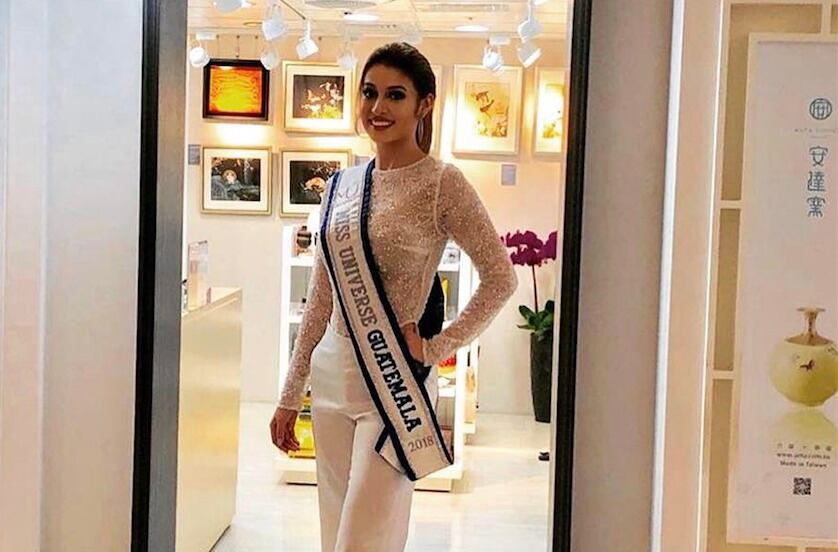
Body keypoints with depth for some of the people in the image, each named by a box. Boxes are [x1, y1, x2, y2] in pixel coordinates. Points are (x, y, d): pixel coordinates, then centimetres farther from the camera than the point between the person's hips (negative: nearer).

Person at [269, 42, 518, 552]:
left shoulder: (442, 183, -8)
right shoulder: (343, 184, 10)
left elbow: (500, 278, -7)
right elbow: (320, 300, 12)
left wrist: (437, 349, -11)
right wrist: (292, 394, 12)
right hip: (332, 374, 6)